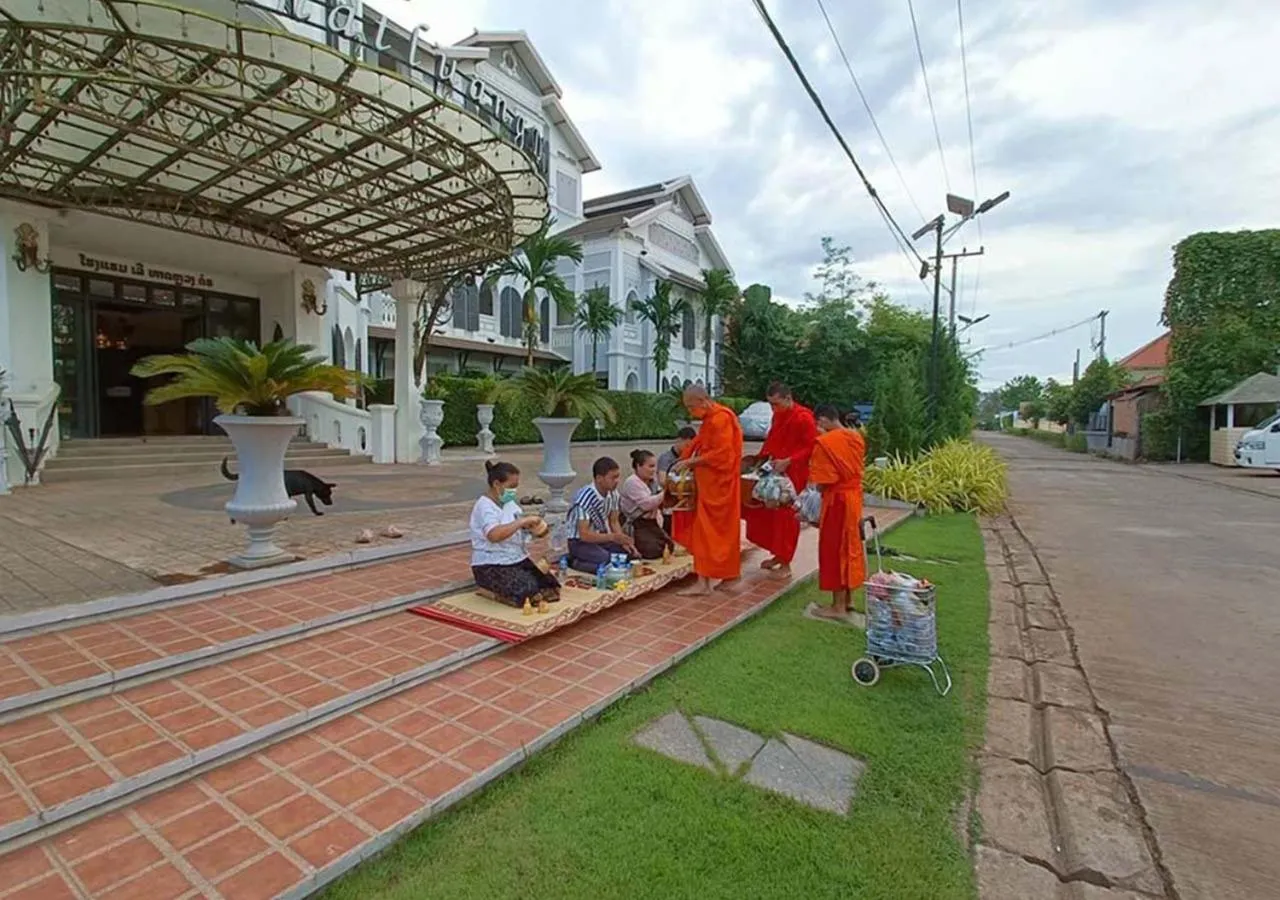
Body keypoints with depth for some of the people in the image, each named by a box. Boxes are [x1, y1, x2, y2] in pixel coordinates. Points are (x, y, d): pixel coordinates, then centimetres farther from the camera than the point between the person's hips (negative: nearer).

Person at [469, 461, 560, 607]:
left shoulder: (509, 502, 9)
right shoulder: (485, 506, -17)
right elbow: (494, 535, -36)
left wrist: (530, 524, -4)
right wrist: (523, 521, -31)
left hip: (518, 559, 8)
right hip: (491, 566, -8)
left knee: (550, 587, -7)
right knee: (530, 593, -24)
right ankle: (490, 592, 0)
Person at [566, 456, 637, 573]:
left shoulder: (613, 493, -5)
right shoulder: (585, 497, -27)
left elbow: (614, 521, 5)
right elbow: (584, 535, -28)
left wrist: (623, 540, -13)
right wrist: (612, 537, -38)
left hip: (600, 536, 8)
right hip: (579, 541, -8)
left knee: (632, 553, -7)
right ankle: (575, 562, -5)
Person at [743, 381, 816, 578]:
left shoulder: (803, 418, -16)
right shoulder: (778, 415, 9)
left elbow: (812, 447, -17)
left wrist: (788, 461, -24)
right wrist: (765, 457, 6)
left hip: (793, 475, -8)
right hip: (776, 472, 8)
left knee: (786, 517, -2)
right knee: (770, 514, 11)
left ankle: (786, 564, 9)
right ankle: (778, 555, 27)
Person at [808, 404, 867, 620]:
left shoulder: (825, 442, -18)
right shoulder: (857, 437, 5)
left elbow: (821, 482, -18)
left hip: (836, 500, -8)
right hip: (855, 497, 8)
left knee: (834, 549, 2)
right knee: (849, 547, 17)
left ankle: (838, 606, 10)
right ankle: (847, 599, 28)